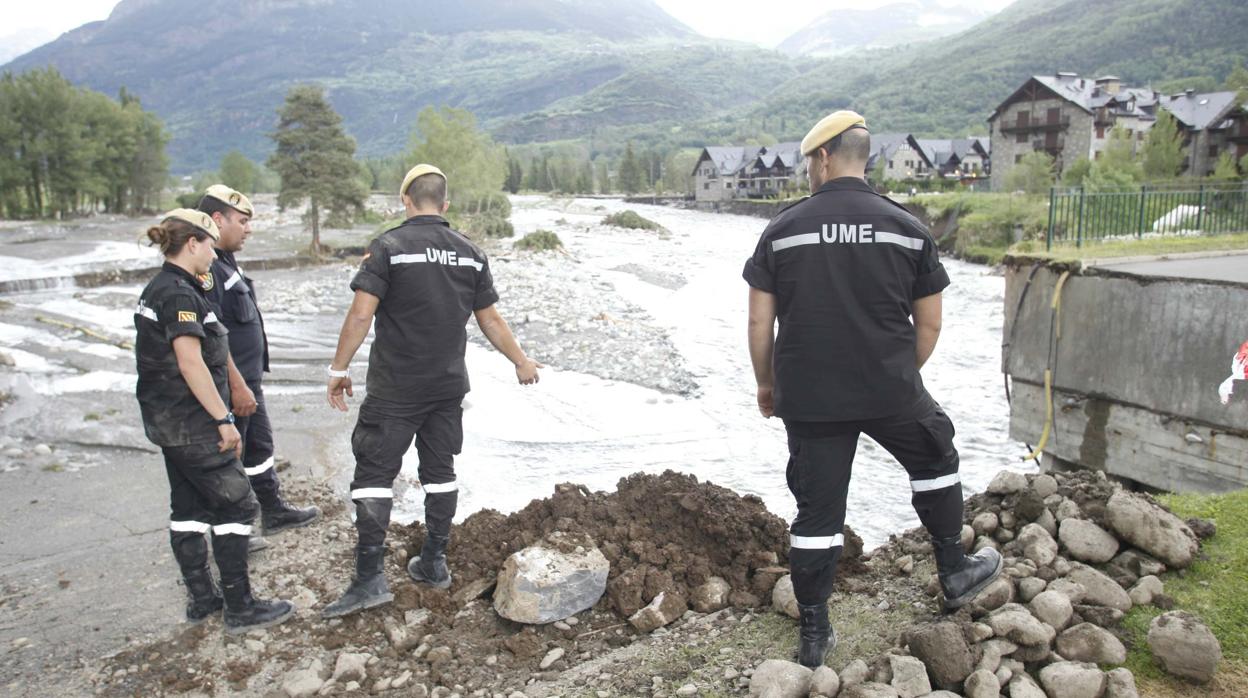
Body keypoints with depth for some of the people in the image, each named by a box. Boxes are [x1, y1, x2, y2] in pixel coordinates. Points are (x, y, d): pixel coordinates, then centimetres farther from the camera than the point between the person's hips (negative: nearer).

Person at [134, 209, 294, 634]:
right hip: (193, 426, -10)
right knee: (236, 504, -2)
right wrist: (224, 419, -20)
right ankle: (240, 609, 4)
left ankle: (201, 599, 26)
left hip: (169, 422, 10)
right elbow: (191, 364, -23)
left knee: (189, 508, 15)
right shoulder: (180, 294, -17)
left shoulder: (157, 290, 13)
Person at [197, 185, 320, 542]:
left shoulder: (226, 260, 13)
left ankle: (274, 512, 35)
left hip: (247, 380, 11)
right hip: (229, 386, -11)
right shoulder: (204, 266, -21)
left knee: (260, 446, 20)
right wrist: (237, 386, -24)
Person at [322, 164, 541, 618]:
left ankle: (369, 579, 1)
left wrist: (339, 369, -6)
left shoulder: (388, 247, -9)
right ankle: (434, 563, 25)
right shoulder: (470, 253, 4)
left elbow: (361, 314, -15)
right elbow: (491, 321, 8)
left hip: (394, 389, -5)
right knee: (440, 471, 14)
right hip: (449, 385, 5)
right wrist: (521, 362, 20)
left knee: (374, 474, 2)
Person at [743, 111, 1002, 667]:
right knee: (936, 463, 27)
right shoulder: (907, 228, 0)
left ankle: (813, 635, 19)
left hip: (809, 400, 0)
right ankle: (955, 573, 40)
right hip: (891, 392, 0)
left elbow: (759, 322, -3)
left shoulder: (782, 229, -3)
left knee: (816, 514, 9)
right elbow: (929, 324, 4)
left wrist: (766, 384, 11)